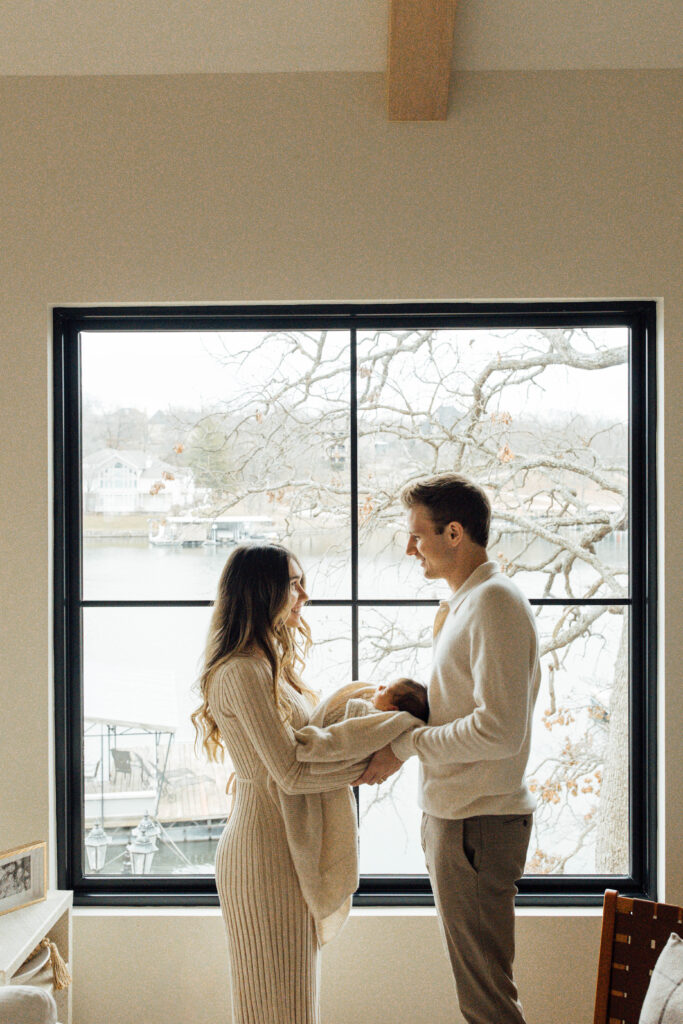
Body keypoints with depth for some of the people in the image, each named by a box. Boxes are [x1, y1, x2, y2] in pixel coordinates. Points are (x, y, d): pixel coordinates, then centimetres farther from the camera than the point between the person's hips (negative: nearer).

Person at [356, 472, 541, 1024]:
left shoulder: (494, 602, -17)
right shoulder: (463, 603, 15)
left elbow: (500, 730, -24)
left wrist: (406, 746, -16)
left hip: (477, 823, -10)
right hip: (456, 814, 10)